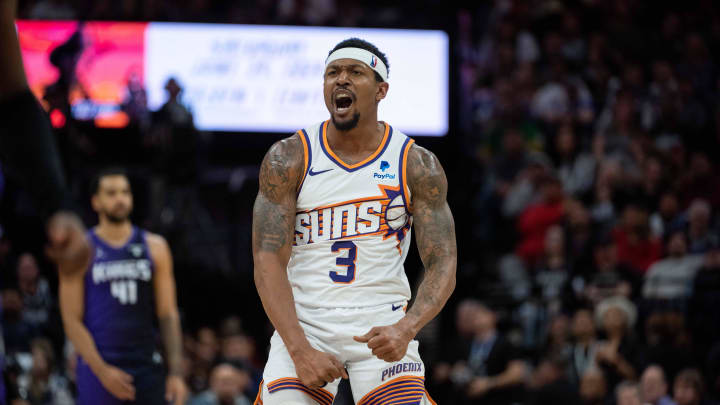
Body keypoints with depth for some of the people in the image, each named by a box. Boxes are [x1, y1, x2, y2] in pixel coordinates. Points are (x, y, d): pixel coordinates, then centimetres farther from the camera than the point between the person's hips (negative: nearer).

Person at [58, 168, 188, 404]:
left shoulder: (154, 247, 9)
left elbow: (168, 314, 8)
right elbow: (72, 320, -3)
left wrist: (176, 373, -2)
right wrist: (102, 370, -14)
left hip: (146, 366, 3)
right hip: (98, 369, -3)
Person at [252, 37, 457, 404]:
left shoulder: (417, 165, 0)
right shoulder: (288, 159, -2)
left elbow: (443, 267, -4)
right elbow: (268, 261, -8)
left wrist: (405, 329, -24)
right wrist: (300, 350, -20)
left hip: (382, 327, 0)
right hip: (304, 323, 0)